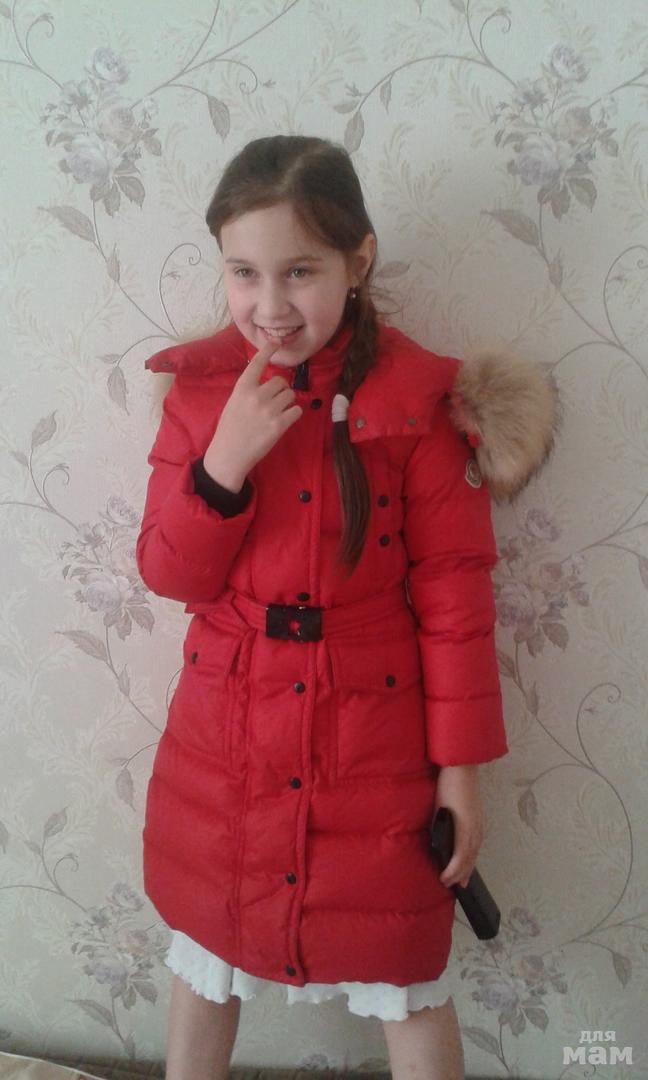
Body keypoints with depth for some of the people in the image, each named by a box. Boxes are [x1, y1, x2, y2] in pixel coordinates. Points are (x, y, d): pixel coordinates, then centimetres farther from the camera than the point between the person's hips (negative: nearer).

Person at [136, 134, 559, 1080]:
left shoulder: (415, 398, -12)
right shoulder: (202, 387, -4)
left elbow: (453, 592, -9)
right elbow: (170, 575, -4)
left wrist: (461, 764, -6)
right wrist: (224, 462, -21)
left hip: (372, 744, -2)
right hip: (221, 744, 3)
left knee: (403, 973, 16)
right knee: (207, 944, 24)